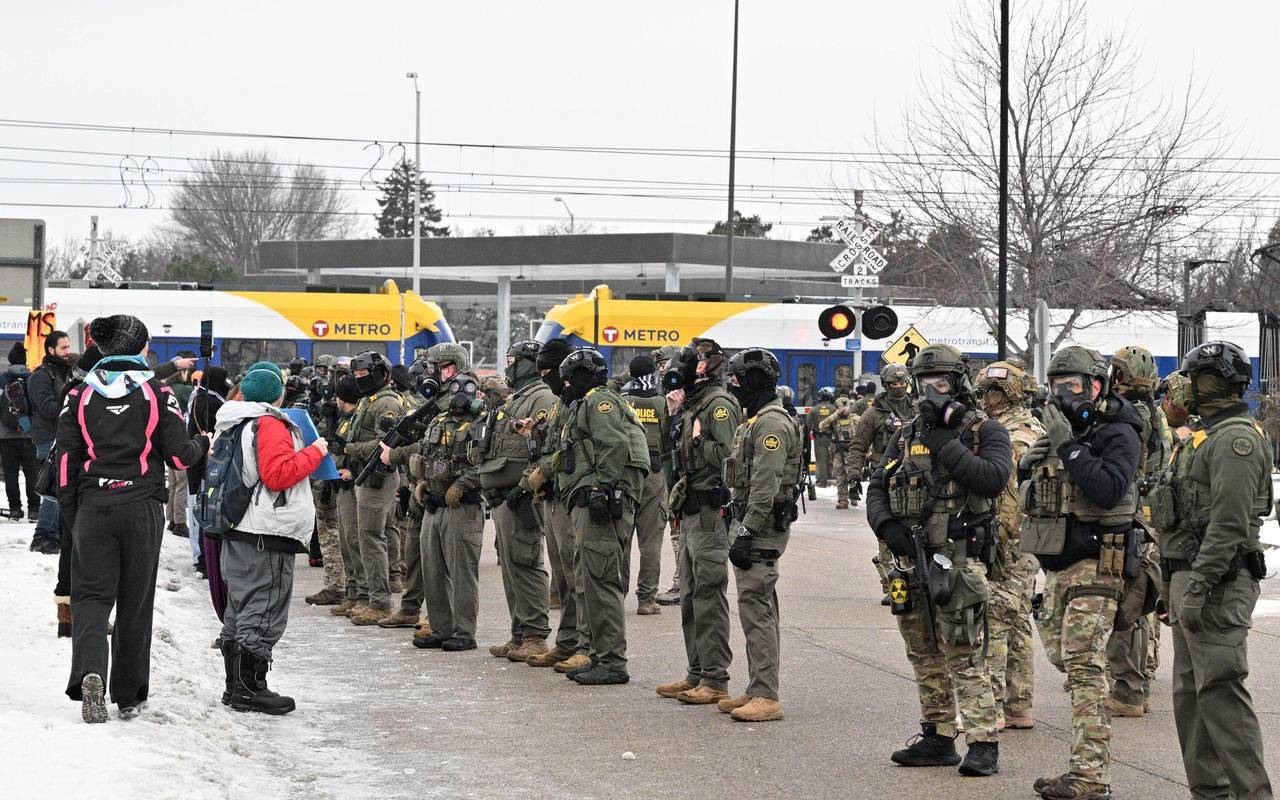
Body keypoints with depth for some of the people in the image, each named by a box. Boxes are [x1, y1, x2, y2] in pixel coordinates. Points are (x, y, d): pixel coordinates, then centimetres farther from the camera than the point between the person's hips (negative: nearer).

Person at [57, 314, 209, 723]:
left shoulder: (81, 394, 2)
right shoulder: (156, 392, -4)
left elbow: (66, 457, 2)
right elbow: (178, 455, -4)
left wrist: (70, 506, 14)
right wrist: (203, 443, 17)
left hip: (93, 505, 1)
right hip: (143, 506, -1)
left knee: (91, 593, 3)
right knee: (136, 601, 9)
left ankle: (89, 671, -24)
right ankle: (129, 696, 14)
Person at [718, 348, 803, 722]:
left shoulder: (772, 424, -16)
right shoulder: (755, 421, 18)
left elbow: (765, 486, -22)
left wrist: (747, 534, -23)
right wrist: (739, 527, 22)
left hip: (763, 526, -11)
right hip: (751, 523, 11)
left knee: (755, 608, -13)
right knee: (759, 608, 13)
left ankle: (766, 698, -13)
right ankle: (757, 690, 19)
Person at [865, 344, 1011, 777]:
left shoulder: (985, 432, -2)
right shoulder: (906, 436, 14)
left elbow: (994, 478, -20)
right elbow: (877, 489, 13)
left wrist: (945, 447, -17)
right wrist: (886, 524, -7)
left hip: (958, 559, -7)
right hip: (911, 558, 7)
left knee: (963, 655, -11)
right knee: (924, 654, 13)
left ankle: (984, 744, -9)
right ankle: (937, 737, 22)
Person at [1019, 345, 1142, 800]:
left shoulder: (1117, 433, -8)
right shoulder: (1060, 431, 16)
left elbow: (1108, 489, -26)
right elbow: (1028, 500, 25)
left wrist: (1068, 447, -23)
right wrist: (1028, 467, 7)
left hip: (1096, 567, -9)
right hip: (1058, 567, 9)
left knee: (1083, 665, -15)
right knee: (1064, 658, 12)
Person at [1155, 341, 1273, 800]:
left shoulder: (1236, 439, -13)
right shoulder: (1209, 436, 20)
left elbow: (1229, 523, -21)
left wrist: (1198, 586, -24)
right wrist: (1177, 588, 23)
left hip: (1217, 584, -11)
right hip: (1192, 578, 11)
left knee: (1221, 692, -13)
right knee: (1191, 692, 12)